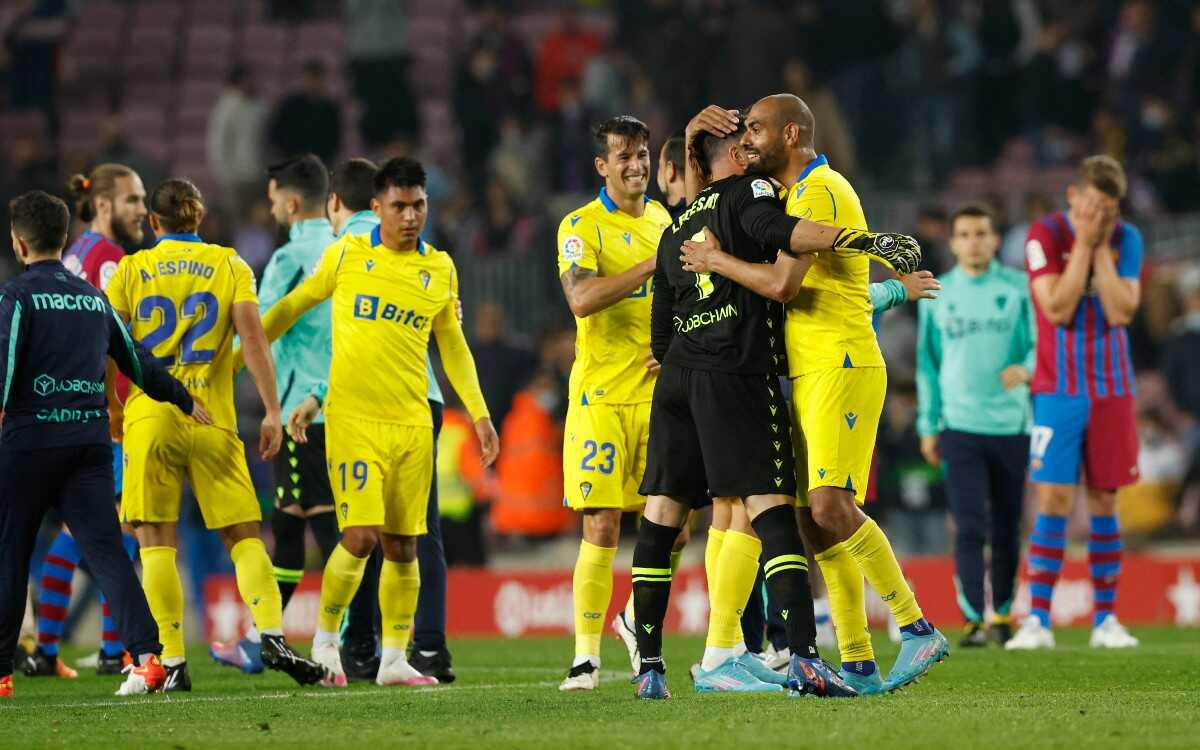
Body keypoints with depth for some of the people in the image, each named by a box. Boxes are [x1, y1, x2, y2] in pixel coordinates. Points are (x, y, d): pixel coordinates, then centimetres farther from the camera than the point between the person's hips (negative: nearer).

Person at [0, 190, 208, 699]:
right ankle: (146, 652, -18)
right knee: (105, 548, -1)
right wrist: (185, 402, 35)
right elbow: (138, 363, 21)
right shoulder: (93, 297, 14)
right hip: (91, 438, 4)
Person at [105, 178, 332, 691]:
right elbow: (252, 334, -4)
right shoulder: (229, 265, 7)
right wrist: (271, 411, -5)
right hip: (212, 419, 0)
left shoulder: (131, 270, 7)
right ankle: (272, 637, -12)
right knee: (244, 536, 6)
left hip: (149, 418, 0)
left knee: (156, 541, 1)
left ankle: (173, 661, -5)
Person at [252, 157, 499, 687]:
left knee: (403, 545, 3)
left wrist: (479, 413, 12)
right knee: (361, 536, -12)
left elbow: (453, 347, 18)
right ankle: (324, 640, 6)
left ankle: (394, 659, 11)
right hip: (352, 418, -3)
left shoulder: (440, 269, 9)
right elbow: (292, 307, 11)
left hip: (412, 423, 3)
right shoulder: (347, 254, 1)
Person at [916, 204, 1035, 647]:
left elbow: (1040, 341, 1)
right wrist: (927, 425, 10)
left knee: (1006, 530, 8)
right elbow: (928, 362, 14)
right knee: (970, 528, -10)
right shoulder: (937, 295, 9)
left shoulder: (1018, 288, 4)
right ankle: (973, 619, -11)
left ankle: (1002, 615, 22)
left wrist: (1026, 368, -22)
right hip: (960, 426, 0)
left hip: (1011, 425, 0)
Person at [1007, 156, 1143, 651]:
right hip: (1059, 390, -3)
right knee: (1053, 499, -9)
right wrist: (1083, 244, -17)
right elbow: (1058, 309, -16)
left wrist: (1101, 248, -13)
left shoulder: (1127, 239, 2)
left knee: (1104, 500, 4)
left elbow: (1120, 312, -9)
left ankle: (1105, 619, 8)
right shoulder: (1045, 235, -7)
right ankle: (1037, 620, -8)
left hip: (1112, 389, 3)